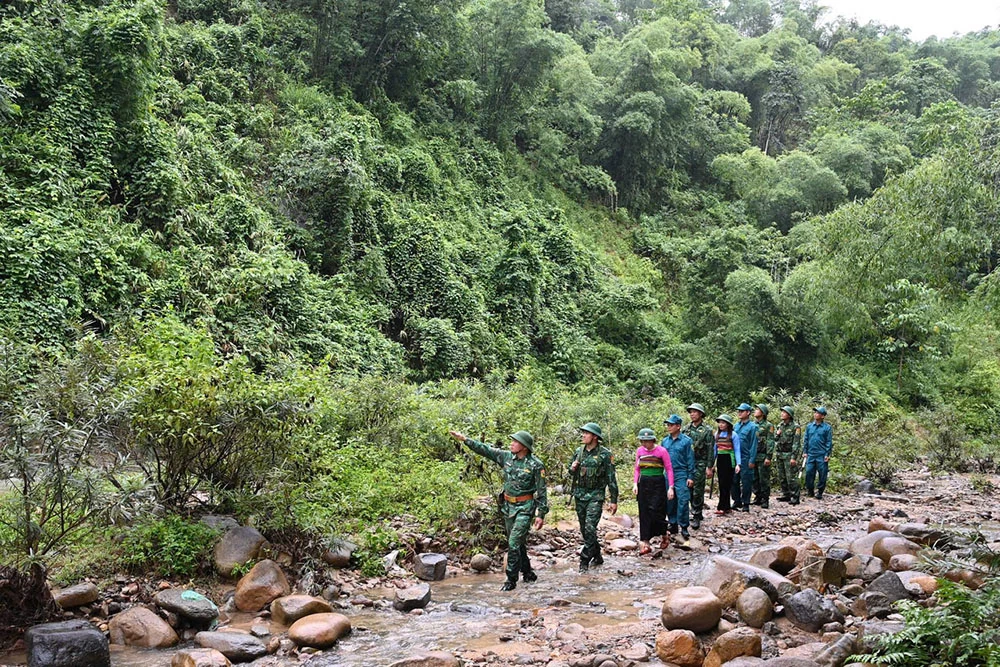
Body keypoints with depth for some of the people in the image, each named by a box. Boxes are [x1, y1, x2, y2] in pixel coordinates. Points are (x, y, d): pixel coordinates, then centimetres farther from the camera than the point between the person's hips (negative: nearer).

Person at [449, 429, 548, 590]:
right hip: (508, 506, 7)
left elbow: (541, 491, -11)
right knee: (517, 543, 15)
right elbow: (485, 450, 5)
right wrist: (465, 440, -1)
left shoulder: (535, 465, -14)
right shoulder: (507, 457, 2)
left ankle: (511, 580, -3)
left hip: (524, 509, -7)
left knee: (514, 543, -11)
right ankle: (527, 573, 30)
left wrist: (541, 514, -13)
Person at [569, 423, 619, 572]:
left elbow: (611, 478, -7)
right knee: (584, 529, 11)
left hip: (595, 496, -6)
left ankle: (585, 560, -8)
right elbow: (571, 473, 20)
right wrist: (572, 469, -5)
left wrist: (614, 501, -8)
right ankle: (597, 556, 26)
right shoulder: (579, 451, 7)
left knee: (590, 529, -14)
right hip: (579, 495, 6)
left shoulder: (605, 454, -9)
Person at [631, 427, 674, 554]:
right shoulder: (639, 451, 7)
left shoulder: (661, 451, -8)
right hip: (643, 484, 5)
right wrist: (635, 484, 3)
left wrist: (670, 487, -11)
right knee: (644, 514, 3)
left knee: (656, 512, -7)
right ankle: (645, 543, 6)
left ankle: (664, 536, 19)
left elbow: (669, 470, -6)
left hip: (658, 484, -4)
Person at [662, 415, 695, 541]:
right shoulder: (665, 441, 8)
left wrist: (690, 477, -6)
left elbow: (690, 460, -3)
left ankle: (684, 527, -1)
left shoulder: (686, 441, -4)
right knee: (670, 501, 9)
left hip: (681, 475, -4)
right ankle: (673, 524, 20)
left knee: (683, 501, -8)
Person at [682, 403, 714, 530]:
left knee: (698, 490, -5)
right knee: (689, 490, 10)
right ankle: (697, 513, 22)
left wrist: (709, 467, -9)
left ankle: (696, 517, -1)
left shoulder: (707, 430, -4)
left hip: (700, 463, -5)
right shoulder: (686, 429, 10)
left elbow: (710, 449, -6)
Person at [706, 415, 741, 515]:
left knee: (725, 484, -8)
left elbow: (737, 450, -6)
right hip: (720, 460, 5)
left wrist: (738, 464, -14)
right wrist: (712, 463, 15)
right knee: (721, 484, 6)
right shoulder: (717, 434, 9)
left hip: (729, 460, -5)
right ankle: (726, 507, 14)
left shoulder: (733, 435, -5)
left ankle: (722, 507, -8)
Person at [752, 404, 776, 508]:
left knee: (764, 479, -2)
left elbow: (770, 442, -9)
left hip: (763, 456, -6)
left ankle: (765, 500, 4)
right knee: (755, 479, 10)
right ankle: (758, 497, 19)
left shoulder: (768, 425, -4)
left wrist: (768, 457, -15)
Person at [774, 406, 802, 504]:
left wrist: (794, 457, -19)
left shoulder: (795, 427, -9)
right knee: (782, 477, 11)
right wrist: (777, 434, -2)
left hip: (789, 455, -7)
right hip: (779, 454, 7)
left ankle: (795, 497, -3)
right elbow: (774, 439, 21)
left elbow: (796, 443, -13)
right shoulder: (779, 425, 12)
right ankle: (786, 495, 21)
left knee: (791, 477, -8)